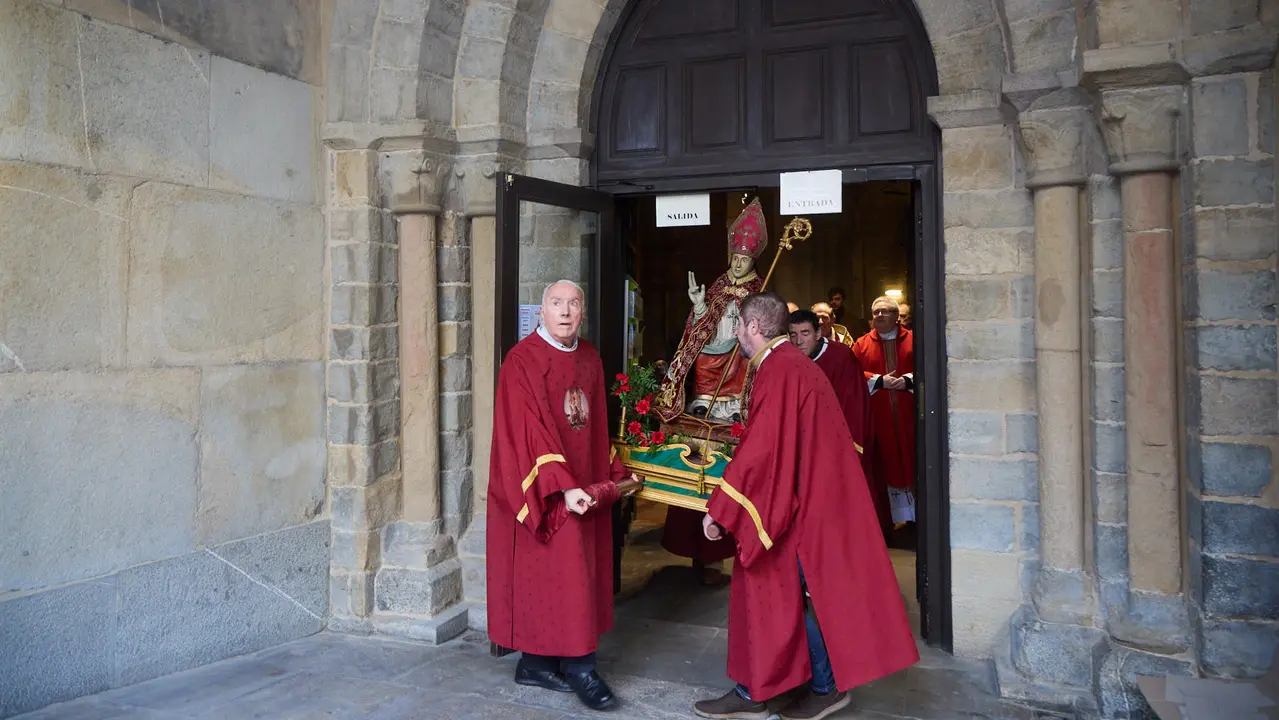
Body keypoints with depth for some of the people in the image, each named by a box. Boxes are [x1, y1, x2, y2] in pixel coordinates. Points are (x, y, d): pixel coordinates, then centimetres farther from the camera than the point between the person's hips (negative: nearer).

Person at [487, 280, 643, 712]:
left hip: (585, 487, 7)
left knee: (564, 577, 10)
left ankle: (536, 662, 23)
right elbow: (528, 432, -18)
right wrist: (563, 487, -25)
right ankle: (578, 668, 13)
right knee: (562, 576, -1)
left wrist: (613, 474, 14)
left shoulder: (589, 358, 9)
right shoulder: (522, 360, -12)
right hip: (542, 491, -7)